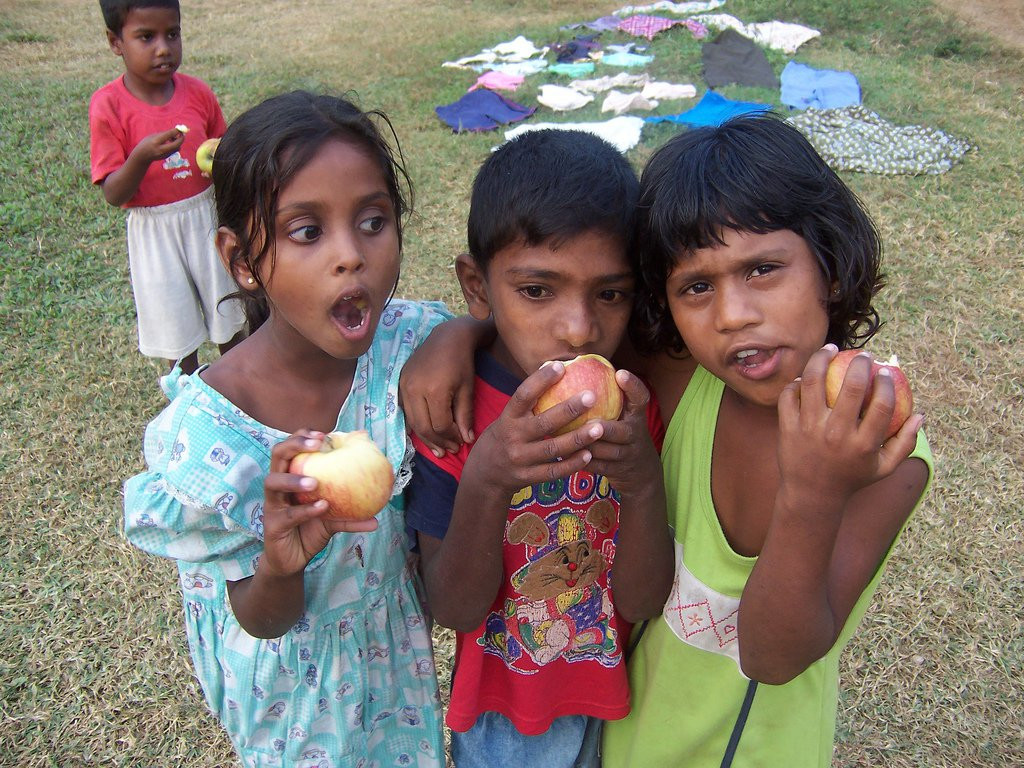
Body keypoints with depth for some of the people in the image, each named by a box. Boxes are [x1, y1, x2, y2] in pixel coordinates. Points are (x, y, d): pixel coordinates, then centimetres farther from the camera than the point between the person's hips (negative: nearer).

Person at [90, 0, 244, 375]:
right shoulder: (108, 105, -15)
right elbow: (114, 194, -17)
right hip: (154, 230, -3)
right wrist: (142, 156, -34)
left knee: (228, 315, 17)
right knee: (177, 331, 10)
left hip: (207, 217, 3)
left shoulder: (198, 92, -5)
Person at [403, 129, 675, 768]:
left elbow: (643, 602, -16)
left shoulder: (636, 403, -17)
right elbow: (454, 609, -20)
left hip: (617, 699, 2)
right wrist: (485, 482, -39)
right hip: (501, 712, -2)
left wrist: (645, 483, -35)